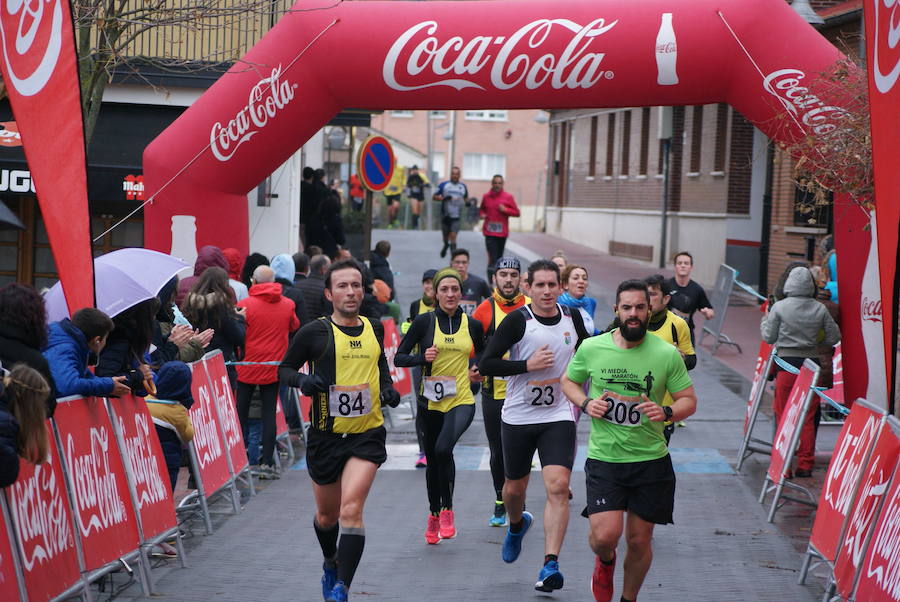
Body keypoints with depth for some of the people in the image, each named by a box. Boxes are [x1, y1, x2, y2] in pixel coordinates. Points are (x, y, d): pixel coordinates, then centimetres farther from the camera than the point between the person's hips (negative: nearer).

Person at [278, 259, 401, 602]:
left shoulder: (374, 329, 5)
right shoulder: (315, 332, -7)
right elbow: (284, 368, 3)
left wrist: (387, 388, 7)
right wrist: (302, 380, -18)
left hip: (367, 435, 0)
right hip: (326, 435, 0)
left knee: (351, 510, -18)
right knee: (327, 515, 17)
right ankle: (331, 562, 48)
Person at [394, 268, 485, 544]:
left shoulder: (472, 325, 4)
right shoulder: (424, 321, -1)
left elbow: (483, 354, 21)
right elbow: (399, 357, 1)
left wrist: (477, 370, 0)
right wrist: (422, 358, -17)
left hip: (462, 401, -1)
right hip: (430, 402, 1)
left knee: (443, 449, -26)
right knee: (433, 459, 12)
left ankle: (447, 509, -7)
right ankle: (434, 515, 33)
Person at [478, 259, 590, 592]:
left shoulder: (573, 317, 2)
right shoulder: (517, 320, -10)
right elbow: (486, 364, -13)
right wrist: (527, 365, -21)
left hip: (559, 416, 1)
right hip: (518, 415, -1)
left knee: (558, 486, -16)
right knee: (514, 488, 14)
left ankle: (550, 565, -16)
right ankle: (517, 524, 49)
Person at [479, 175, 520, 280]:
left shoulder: (508, 197, 1)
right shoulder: (486, 197, 5)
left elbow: (517, 213, 2)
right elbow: (482, 209, 21)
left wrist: (505, 210, -13)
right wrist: (482, 214, 0)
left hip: (502, 232, 1)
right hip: (490, 232, -1)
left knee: (499, 258, 11)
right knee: (492, 258, -11)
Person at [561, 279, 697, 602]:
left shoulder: (667, 354, -6)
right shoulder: (591, 348, -4)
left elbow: (689, 400, 1)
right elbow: (568, 381, 13)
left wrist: (667, 412, -21)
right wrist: (585, 403, -7)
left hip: (651, 460, 1)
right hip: (603, 458, 0)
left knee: (640, 539, 8)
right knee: (605, 535, -14)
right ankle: (605, 561, 24)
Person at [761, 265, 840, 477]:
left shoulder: (779, 307, -7)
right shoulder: (820, 309, -1)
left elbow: (769, 337, -1)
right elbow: (834, 337, 5)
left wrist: (765, 319, 15)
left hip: (787, 364, -2)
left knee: (783, 416, 7)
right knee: (808, 418, 9)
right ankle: (805, 465, 12)